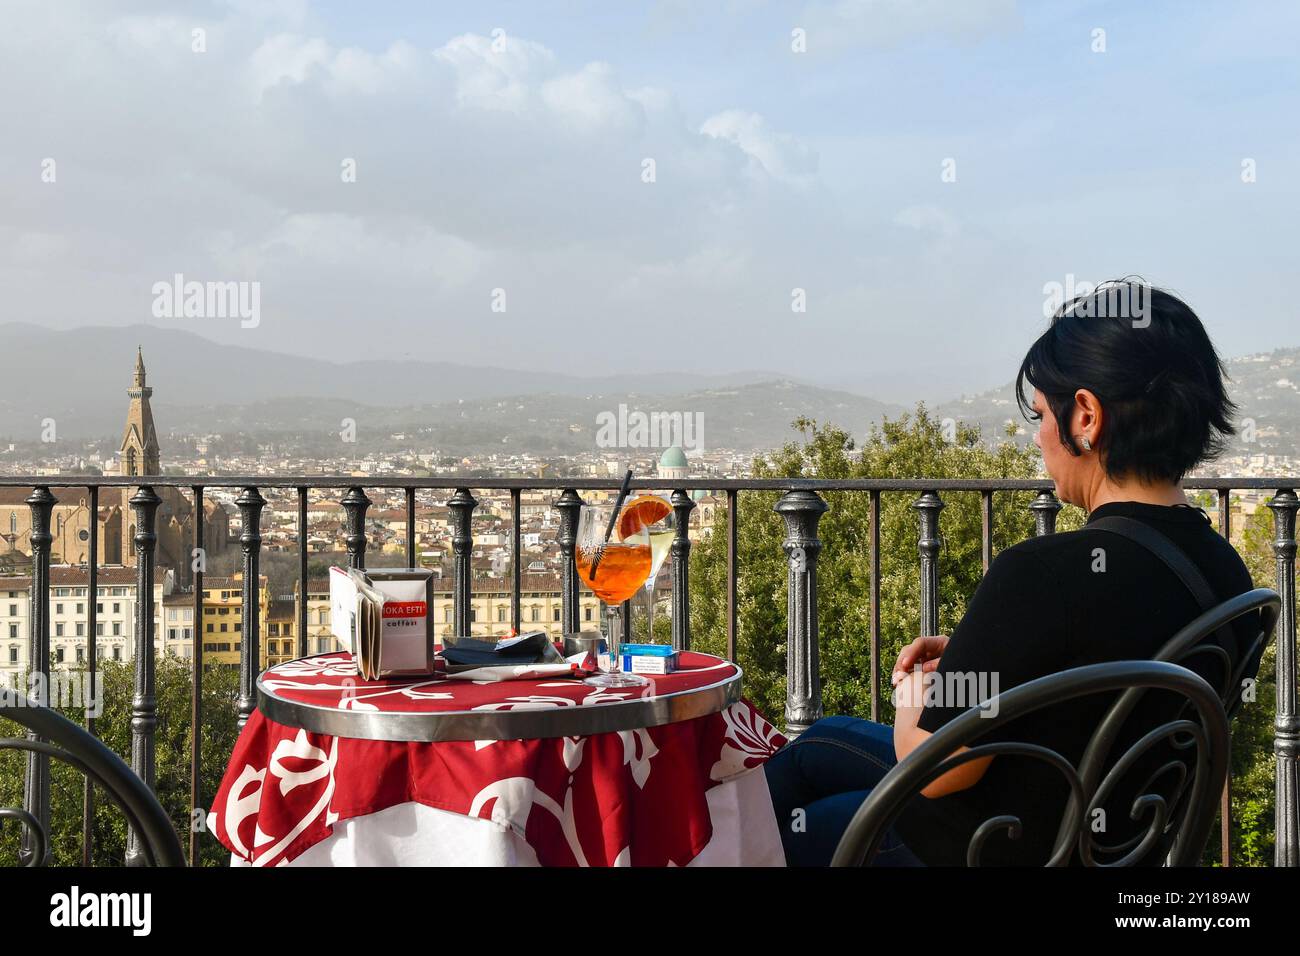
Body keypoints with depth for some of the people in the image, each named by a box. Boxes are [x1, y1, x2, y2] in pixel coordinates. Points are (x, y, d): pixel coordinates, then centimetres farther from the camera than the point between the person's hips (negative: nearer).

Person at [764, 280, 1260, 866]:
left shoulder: (1044, 574, -33)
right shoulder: (1227, 570, -8)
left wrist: (910, 688, -4)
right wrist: (966, 657, 5)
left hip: (1000, 848, -8)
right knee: (816, 743, 28)